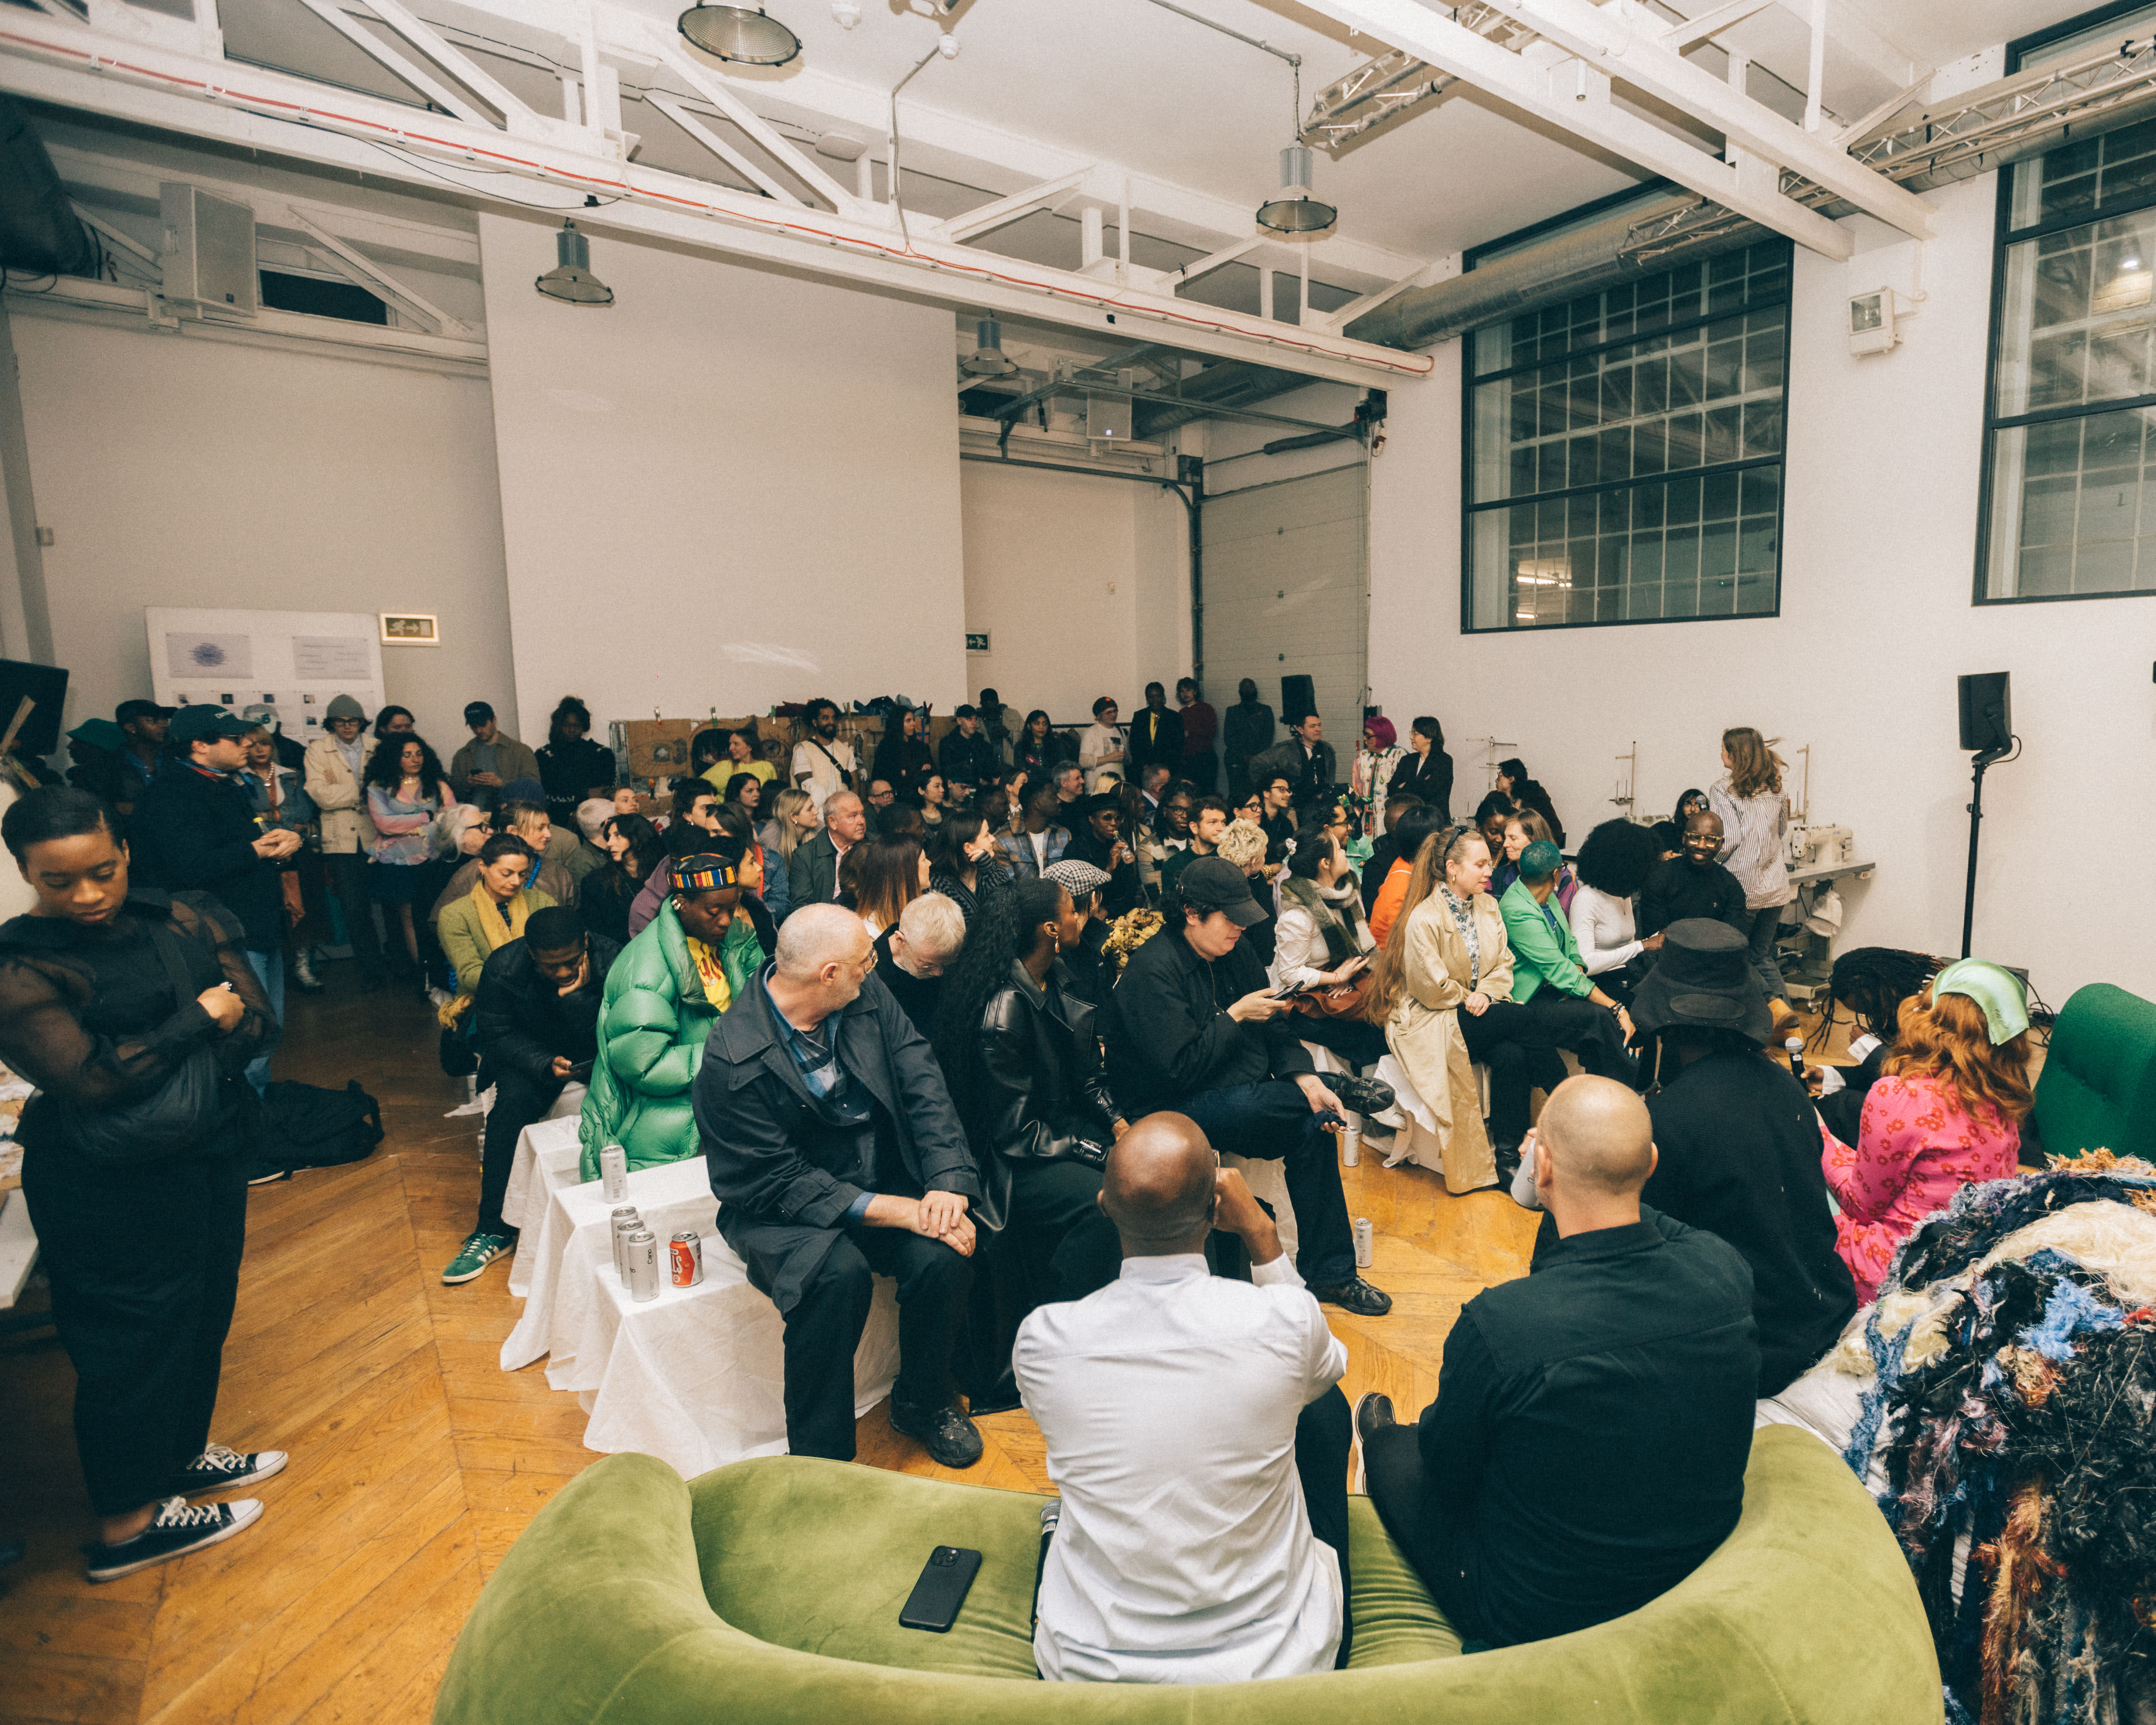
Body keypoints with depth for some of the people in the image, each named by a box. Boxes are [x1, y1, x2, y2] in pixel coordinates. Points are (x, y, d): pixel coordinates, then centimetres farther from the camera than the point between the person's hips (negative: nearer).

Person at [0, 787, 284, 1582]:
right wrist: (198, 1020, -16)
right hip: (110, 1189, -6)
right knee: (132, 1337, 8)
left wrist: (155, 1067, -18)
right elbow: (88, 1078, -24)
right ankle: (129, 1523, 27)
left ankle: (183, 1450, 44)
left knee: (204, 1312, 20)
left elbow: (255, 1019, -4)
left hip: (210, 1156, 6)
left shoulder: (184, 920, 0)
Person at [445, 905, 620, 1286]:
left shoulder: (609, 959, -25)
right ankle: (493, 1228, -16)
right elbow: (496, 1035, -12)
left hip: (597, 1057, -1)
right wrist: (546, 1065, -28)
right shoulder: (503, 967, -19)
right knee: (512, 1104, -29)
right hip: (531, 1055, 1)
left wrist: (575, 995, -40)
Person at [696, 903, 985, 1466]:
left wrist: (948, 1184, -21)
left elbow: (922, 1085, -6)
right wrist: (900, 1211, -26)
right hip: (785, 1213, -4)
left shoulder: (868, 997, -5)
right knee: (838, 1272, -34)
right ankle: (820, 1460, -10)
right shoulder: (733, 1061, -22)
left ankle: (922, 1403, 9)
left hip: (882, 1180, 5)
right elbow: (780, 1183, -21)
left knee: (943, 1254, -22)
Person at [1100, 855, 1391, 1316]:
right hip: (1173, 1109, -7)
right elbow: (1181, 1068, -25)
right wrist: (1235, 1016, -20)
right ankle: (1340, 1090, -5)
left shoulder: (1235, 953, 6)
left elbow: (1277, 1030, 6)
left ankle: (1329, 1273, -4)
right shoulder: (1152, 972, -19)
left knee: (1313, 1127, -17)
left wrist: (1306, 1079, -11)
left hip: (1243, 1095, 8)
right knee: (1251, 1105, -36)